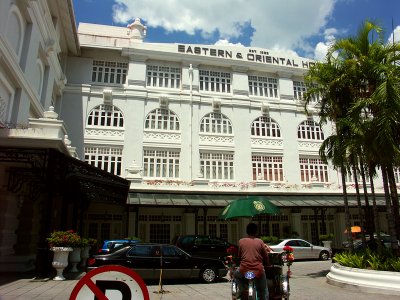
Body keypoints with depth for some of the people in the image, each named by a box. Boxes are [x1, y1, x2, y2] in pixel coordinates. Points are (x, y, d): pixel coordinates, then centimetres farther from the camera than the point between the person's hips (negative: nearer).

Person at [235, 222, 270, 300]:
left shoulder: (241, 241, 5)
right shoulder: (260, 242, 2)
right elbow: (266, 258, 7)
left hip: (244, 271, 0)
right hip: (258, 271, 0)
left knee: (236, 274, 33)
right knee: (264, 291, 22)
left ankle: (241, 291, 20)